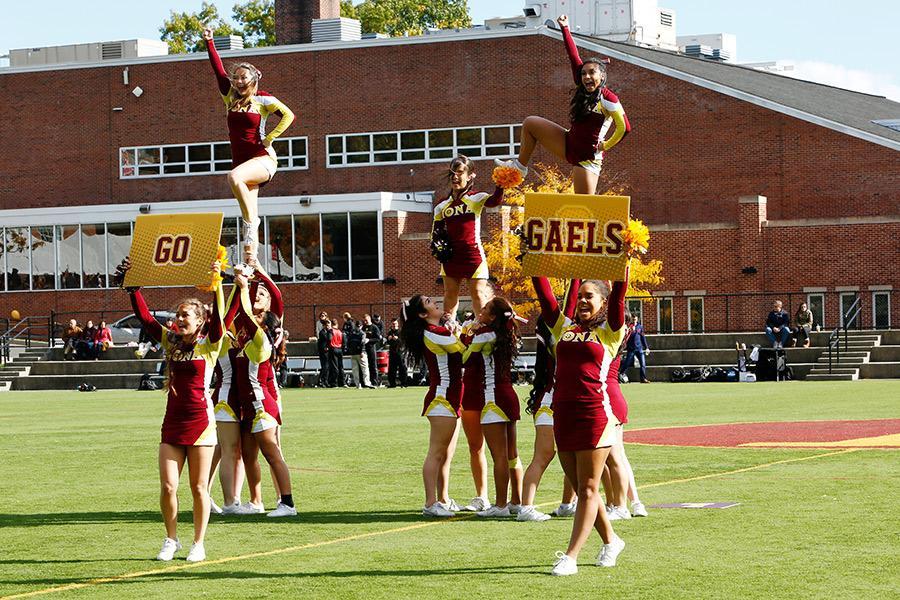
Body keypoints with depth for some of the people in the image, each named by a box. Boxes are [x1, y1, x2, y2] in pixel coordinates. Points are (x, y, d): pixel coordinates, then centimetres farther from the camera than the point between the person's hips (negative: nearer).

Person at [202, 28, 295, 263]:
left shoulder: (263, 99, -1)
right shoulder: (230, 97, 13)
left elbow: (288, 115, -6)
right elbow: (219, 70, 12)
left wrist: (270, 138, -11)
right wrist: (209, 43, 9)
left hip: (263, 159, -5)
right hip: (241, 161, 5)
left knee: (234, 177, -36)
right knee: (249, 218, 1)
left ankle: (251, 221, -25)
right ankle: (250, 261, 0)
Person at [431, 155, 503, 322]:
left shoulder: (476, 199, 1)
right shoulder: (442, 205, 13)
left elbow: (495, 200, -20)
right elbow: (436, 231, 19)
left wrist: (501, 185, -38)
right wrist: (436, 243, -3)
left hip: (473, 252, -4)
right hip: (450, 255, 4)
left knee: (478, 294, -6)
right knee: (450, 294, 7)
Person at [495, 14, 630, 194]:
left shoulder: (608, 99, -16)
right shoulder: (584, 91, 4)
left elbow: (624, 127, -21)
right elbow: (574, 56, 5)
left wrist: (606, 145, -10)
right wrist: (565, 29, 6)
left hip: (587, 157, -8)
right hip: (569, 144, 8)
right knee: (530, 123, 13)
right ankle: (520, 166, 23)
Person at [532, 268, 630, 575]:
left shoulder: (609, 331, 3)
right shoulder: (564, 327, 15)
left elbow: (619, 294, -8)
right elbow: (543, 292, 14)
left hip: (597, 411, -6)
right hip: (564, 412, 6)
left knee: (588, 488, -3)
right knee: (579, 487, 12)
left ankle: (570, 556, -6)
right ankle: (611, 541, 30)